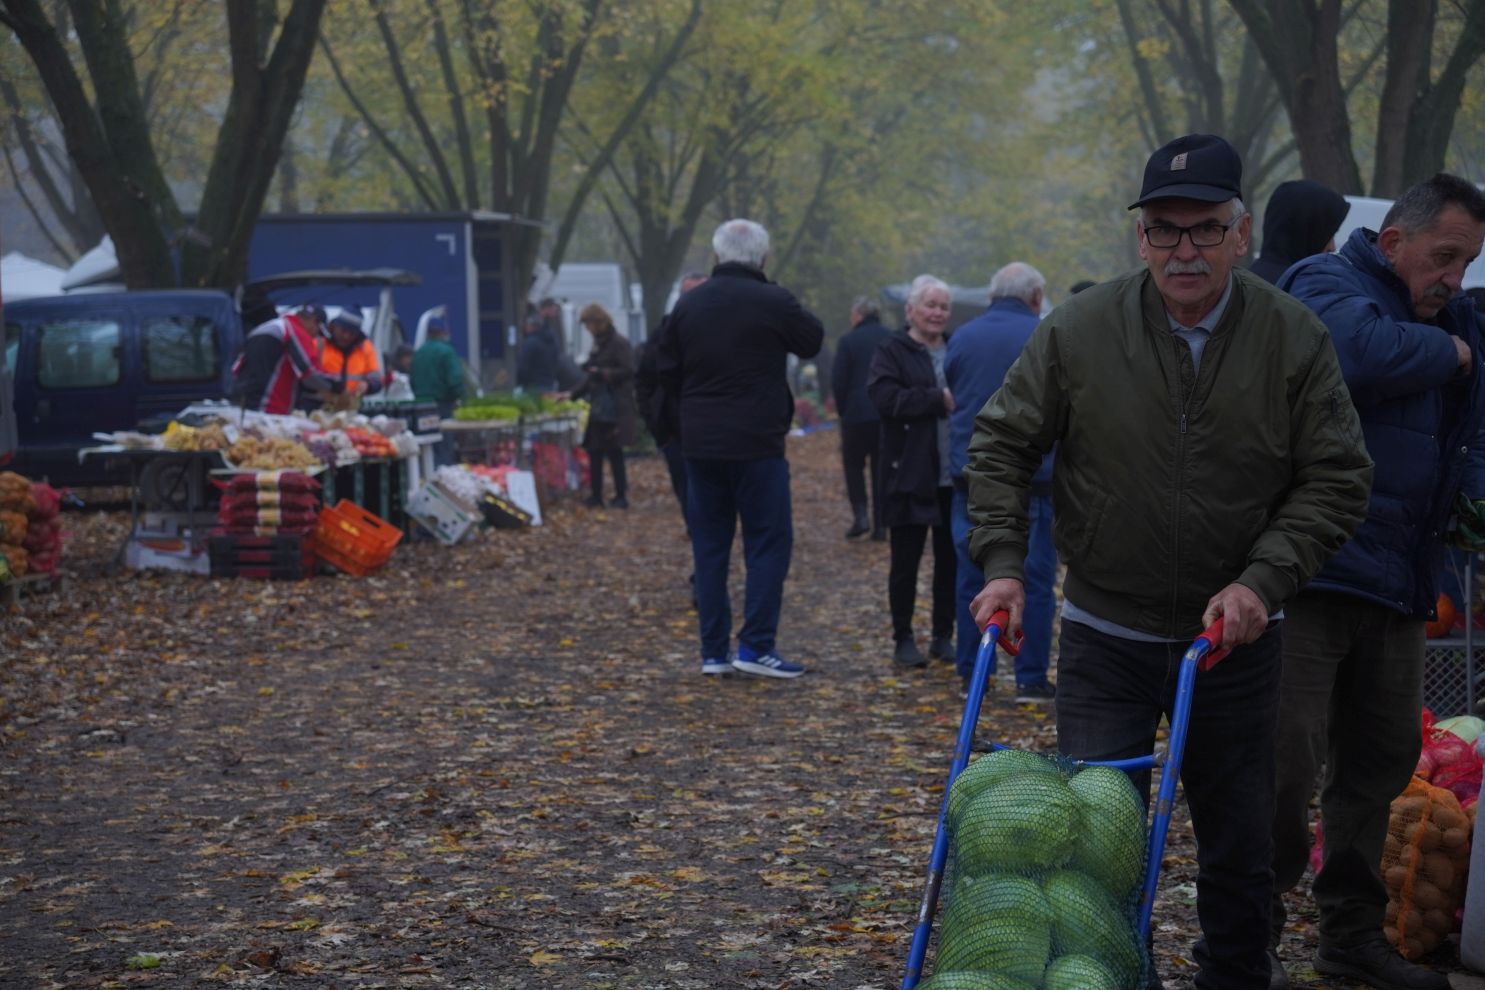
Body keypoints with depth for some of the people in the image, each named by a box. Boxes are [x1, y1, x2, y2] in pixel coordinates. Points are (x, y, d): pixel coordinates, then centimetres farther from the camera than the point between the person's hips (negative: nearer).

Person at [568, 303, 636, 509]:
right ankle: (596, 496, 11)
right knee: (594, 450, 7)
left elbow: (628, 372, -17)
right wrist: (573, 394, 18)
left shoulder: (618, 343, -12)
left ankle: (621, 496, 4)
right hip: (598, 407, 9)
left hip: (614, 408, -9)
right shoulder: (599, 344, 15)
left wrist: (602, 373, -17)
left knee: (613, 451, -3)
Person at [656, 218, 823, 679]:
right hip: (757, 443, -5)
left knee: (710, 545, 10)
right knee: (768, 541, 2)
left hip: (700, 443, 5)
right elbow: (813, 341, 6)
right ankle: (756, 645, -5)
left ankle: (714, 650, 11)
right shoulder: (773, 302, -10)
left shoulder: (688, 305, 6)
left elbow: (668, 370, 13)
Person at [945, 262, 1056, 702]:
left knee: (972, 578, 10)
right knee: (1035, 579, 1)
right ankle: (1031, 679, 0)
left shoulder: (961, 338, 7)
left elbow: (952, 398, 12)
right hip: (1032, 478, -4)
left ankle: (970, 674, 14)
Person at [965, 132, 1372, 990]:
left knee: (1241, 854, 12)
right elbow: (1001, 447, 1)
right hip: (1107, 638, -1)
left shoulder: (1294, 337, -7)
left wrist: (1264, 580, -16)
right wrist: (1002, 565, -9)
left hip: (1236, 638, 1)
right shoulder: (1079, 331, -8)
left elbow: (1338, 481, -4)